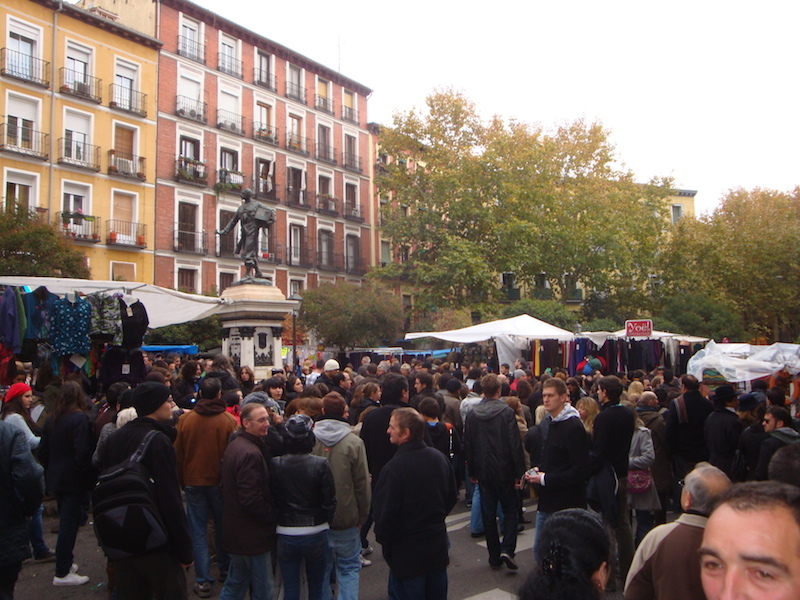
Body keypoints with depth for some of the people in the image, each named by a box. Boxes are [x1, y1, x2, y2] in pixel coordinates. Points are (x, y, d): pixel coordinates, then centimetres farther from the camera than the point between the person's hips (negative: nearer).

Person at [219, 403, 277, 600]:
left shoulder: (234, 445, 8)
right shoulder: (250, 453, -24)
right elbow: (251, 499, -27)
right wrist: (273, 517, -13)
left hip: (236, 532, 10)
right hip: (252, 534, -10)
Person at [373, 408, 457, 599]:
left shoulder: (394, 468, -25)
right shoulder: (439, 458, -3)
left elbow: (385, 513, -20)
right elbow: (452, 497, 9)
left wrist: (383, 539, -2)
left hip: (407, 551, -6)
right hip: (438, 547, 6)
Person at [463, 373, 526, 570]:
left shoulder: (472, 415, 0)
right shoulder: (507, 413, -12)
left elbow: (467, 447, 4)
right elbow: (515, 445, -14)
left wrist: (472, 472, 13)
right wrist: (519, 473, -8)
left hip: (483, 473, 3)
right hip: (505, 472, -3)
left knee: (488, 515, 11)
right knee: (510, 510, 12)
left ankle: (494, 557, 16)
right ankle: (507, 549, -3)